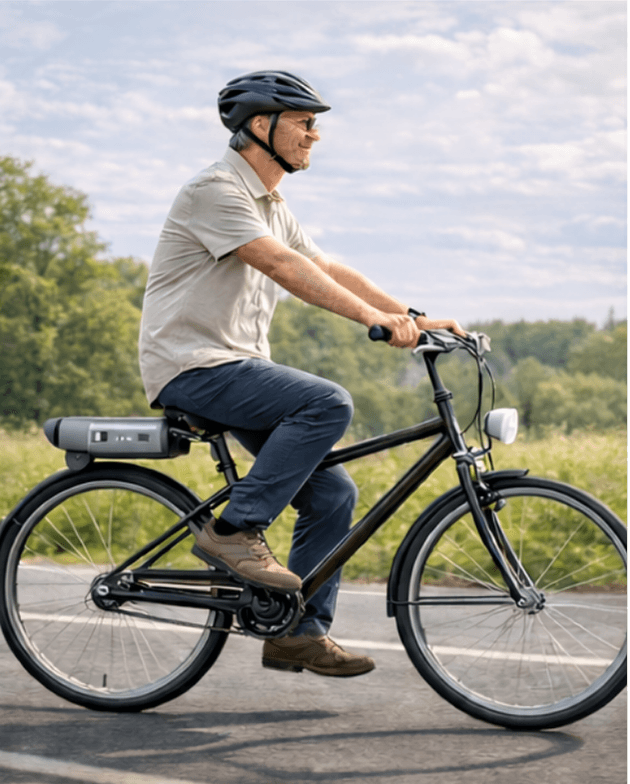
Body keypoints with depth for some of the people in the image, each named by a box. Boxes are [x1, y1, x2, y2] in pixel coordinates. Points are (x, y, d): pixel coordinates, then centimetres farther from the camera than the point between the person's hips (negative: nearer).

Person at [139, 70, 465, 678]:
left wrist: (417, 318, 2)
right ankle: (234, 530, -20)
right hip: (192, 366, -9)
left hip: (239, 368, 9)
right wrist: (373, 316, -32)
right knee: (328, 403, -28)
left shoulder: (272, 206, 18)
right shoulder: (216, 191, -13)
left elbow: (330, 271, 13)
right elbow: (285, 267, -25)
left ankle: (298, 633, 7)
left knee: (332, 492, 0)